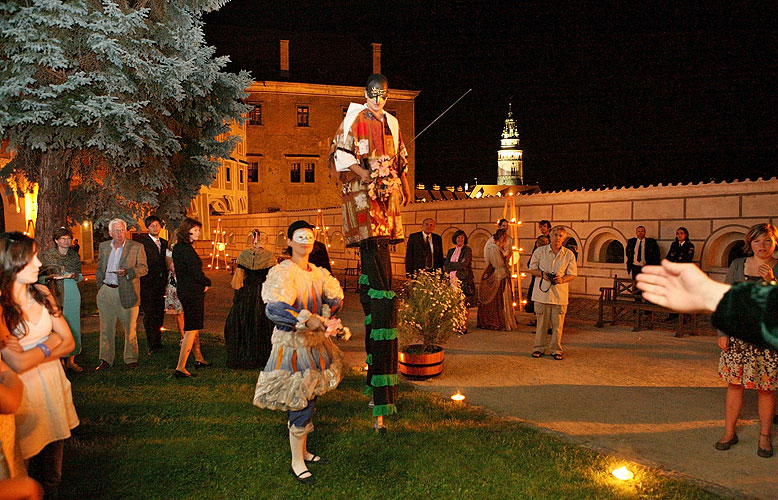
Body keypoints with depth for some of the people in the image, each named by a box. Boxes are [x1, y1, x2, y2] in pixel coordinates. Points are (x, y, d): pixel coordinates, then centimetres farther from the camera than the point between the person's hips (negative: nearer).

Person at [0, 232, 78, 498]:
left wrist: (32, 353, -11)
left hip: (54, 386, 5)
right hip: (23, 394, -5)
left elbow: (69, 342, 4)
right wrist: (51, 341, -6)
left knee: (52, 476, 16)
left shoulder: (42, 294, 4)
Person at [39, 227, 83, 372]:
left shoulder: (74, 255, 10)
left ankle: (71, 361, 12)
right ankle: (60, 360, 4)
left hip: (72, 294, 3)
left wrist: (75, 276, -9)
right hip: (56, 295, -3)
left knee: (73, 326, 3)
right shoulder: (46, 255, 0)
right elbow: (40, 275, 3)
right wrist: (51, 277, -17)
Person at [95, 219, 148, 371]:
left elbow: (144, 268, -4)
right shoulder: (103, 246, 10)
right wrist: (100, 286, 12)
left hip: (126, 292, -4)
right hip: (106, 292, 4)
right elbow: (100, 268, 20)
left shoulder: (136, 247, -3)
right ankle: (105, 360, 17)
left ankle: (131, 359, 15)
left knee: (130, 328, 3)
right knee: (106, 328, 8)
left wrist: (127, 272, -20)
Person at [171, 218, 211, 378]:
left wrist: (203, 283, 6)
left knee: (195, 328, 21)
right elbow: (196, 273, -20)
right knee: (191, 330, -7)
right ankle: (180, 368, -7)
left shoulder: (178, 247, 11)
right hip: (192, 293, -10)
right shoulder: (185, 249, -19)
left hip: (185, 291, 10)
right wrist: (207, 282, -1)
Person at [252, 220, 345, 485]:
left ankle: (303, 451, 34)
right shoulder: (282, 273, -17)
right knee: (300, 403, -4)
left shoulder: (317, 272, 8)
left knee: (309, 400, 17)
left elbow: (335, 296, 8)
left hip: (315, 343, 8)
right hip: (292, 344, -8)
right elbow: (273, 308, -30)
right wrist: (307, 319, -34)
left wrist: (322, 319, -5)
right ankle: (297, 462, 11)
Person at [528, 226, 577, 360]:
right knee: (541, 322, 5)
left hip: (560, 294, 0)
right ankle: (539, 348, 15)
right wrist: (542, 274, -11)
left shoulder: (569, 255, 5)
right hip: (542, 292, 0)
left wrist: (562, 279, -15)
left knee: (558, 324, 3)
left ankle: (556, 349, 13)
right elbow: (532, 269, 8)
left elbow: (573, 274, 6)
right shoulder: (540, 251, 5)